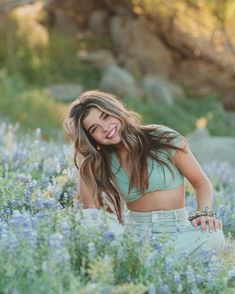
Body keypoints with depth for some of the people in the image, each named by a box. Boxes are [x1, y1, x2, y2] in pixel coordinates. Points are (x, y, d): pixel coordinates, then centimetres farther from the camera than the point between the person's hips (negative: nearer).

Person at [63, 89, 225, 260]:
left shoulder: (164, 139, -3)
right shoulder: (102, 162, 6)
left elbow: (201, 182, 3)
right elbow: (90, 208, -7)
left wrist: (204, 213, -17)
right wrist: (82, 156, -4)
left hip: (176, 228, 0)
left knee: (213, 236, -34)